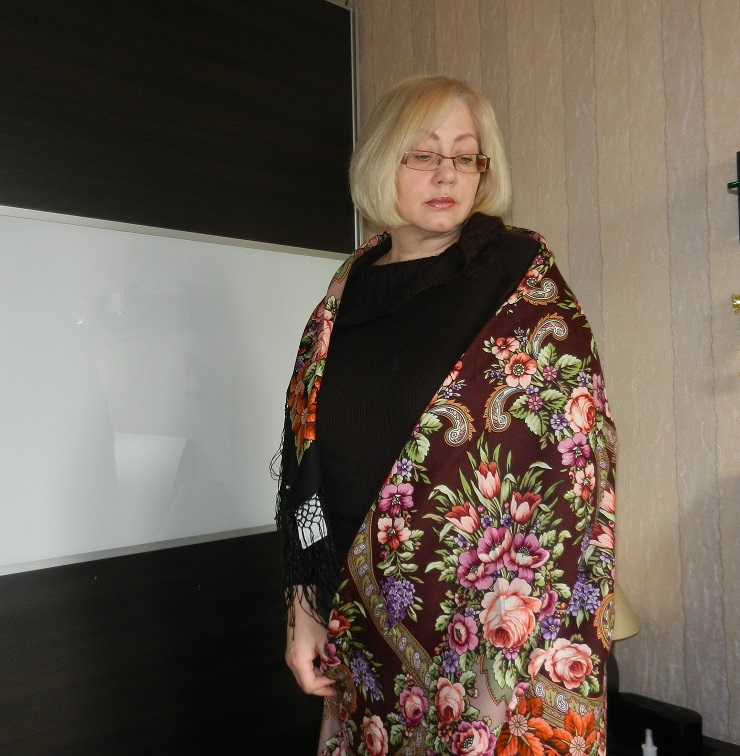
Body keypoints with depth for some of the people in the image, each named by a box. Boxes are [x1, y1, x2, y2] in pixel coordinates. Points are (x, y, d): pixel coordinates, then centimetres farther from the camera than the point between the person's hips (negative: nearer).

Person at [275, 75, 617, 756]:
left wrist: (515, 652, -15)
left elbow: (569, 461, -12)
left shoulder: (524, 278, -7)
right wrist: (306, 608, 5)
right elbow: (307, 454, 8)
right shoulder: (349, 292, 5)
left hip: (494, 627, -4)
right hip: (366, 620, 4)